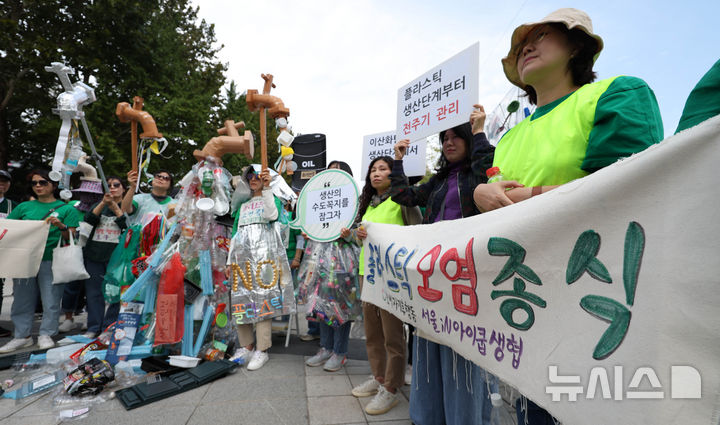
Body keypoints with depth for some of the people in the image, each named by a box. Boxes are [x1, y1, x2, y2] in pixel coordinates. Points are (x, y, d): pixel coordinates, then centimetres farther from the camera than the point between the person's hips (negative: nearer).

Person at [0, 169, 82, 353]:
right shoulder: (24, 207, 14)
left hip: (51, 261, -4)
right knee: (22, 300, 10)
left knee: (51, 300, 0)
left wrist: (61, 226, -20)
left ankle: (46, 335, 12)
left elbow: (71, 237, -2)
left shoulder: (66, 209, 3)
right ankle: (22, 336, 21)